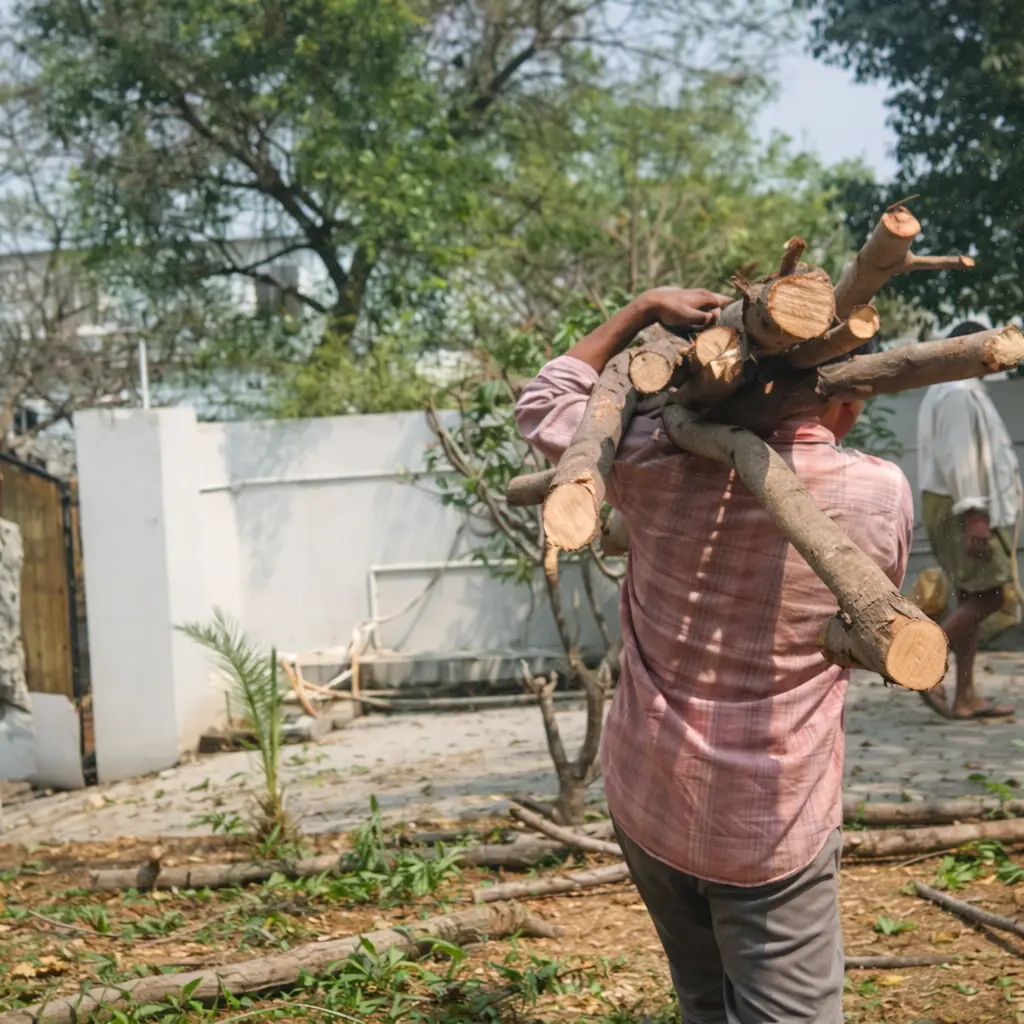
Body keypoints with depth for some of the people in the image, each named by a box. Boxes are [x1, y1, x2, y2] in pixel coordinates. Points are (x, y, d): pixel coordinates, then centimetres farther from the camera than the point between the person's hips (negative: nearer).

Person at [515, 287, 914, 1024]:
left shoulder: (661, 463, -11)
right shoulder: (883, 496, -11)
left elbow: (543, 404, 7)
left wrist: (644, 309, 7)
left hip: (648, 798, 3)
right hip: (776, 826, -2)